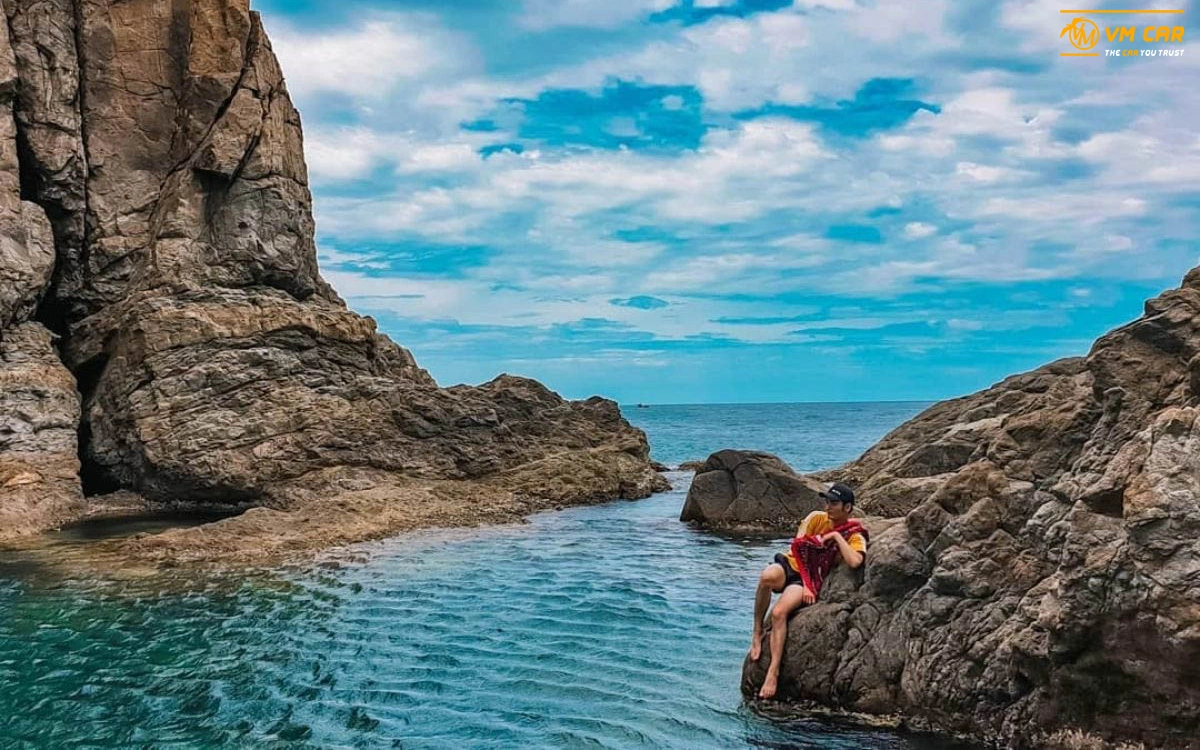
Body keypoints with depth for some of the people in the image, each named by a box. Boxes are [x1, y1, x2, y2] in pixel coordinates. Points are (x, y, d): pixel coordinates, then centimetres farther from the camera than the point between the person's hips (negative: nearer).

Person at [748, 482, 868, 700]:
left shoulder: (855, 536, 0)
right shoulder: (817, 518, 6)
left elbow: (854, 562, -22)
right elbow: (798, 547, 0)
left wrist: (836, 536, -13)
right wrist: (805, 583, -10)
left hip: (811, 581, -2)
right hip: (791, 565, 2)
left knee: (779, 612, -31)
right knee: (767, 576, -37)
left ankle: (773, 671, -28)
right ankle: (757, 633, -21)